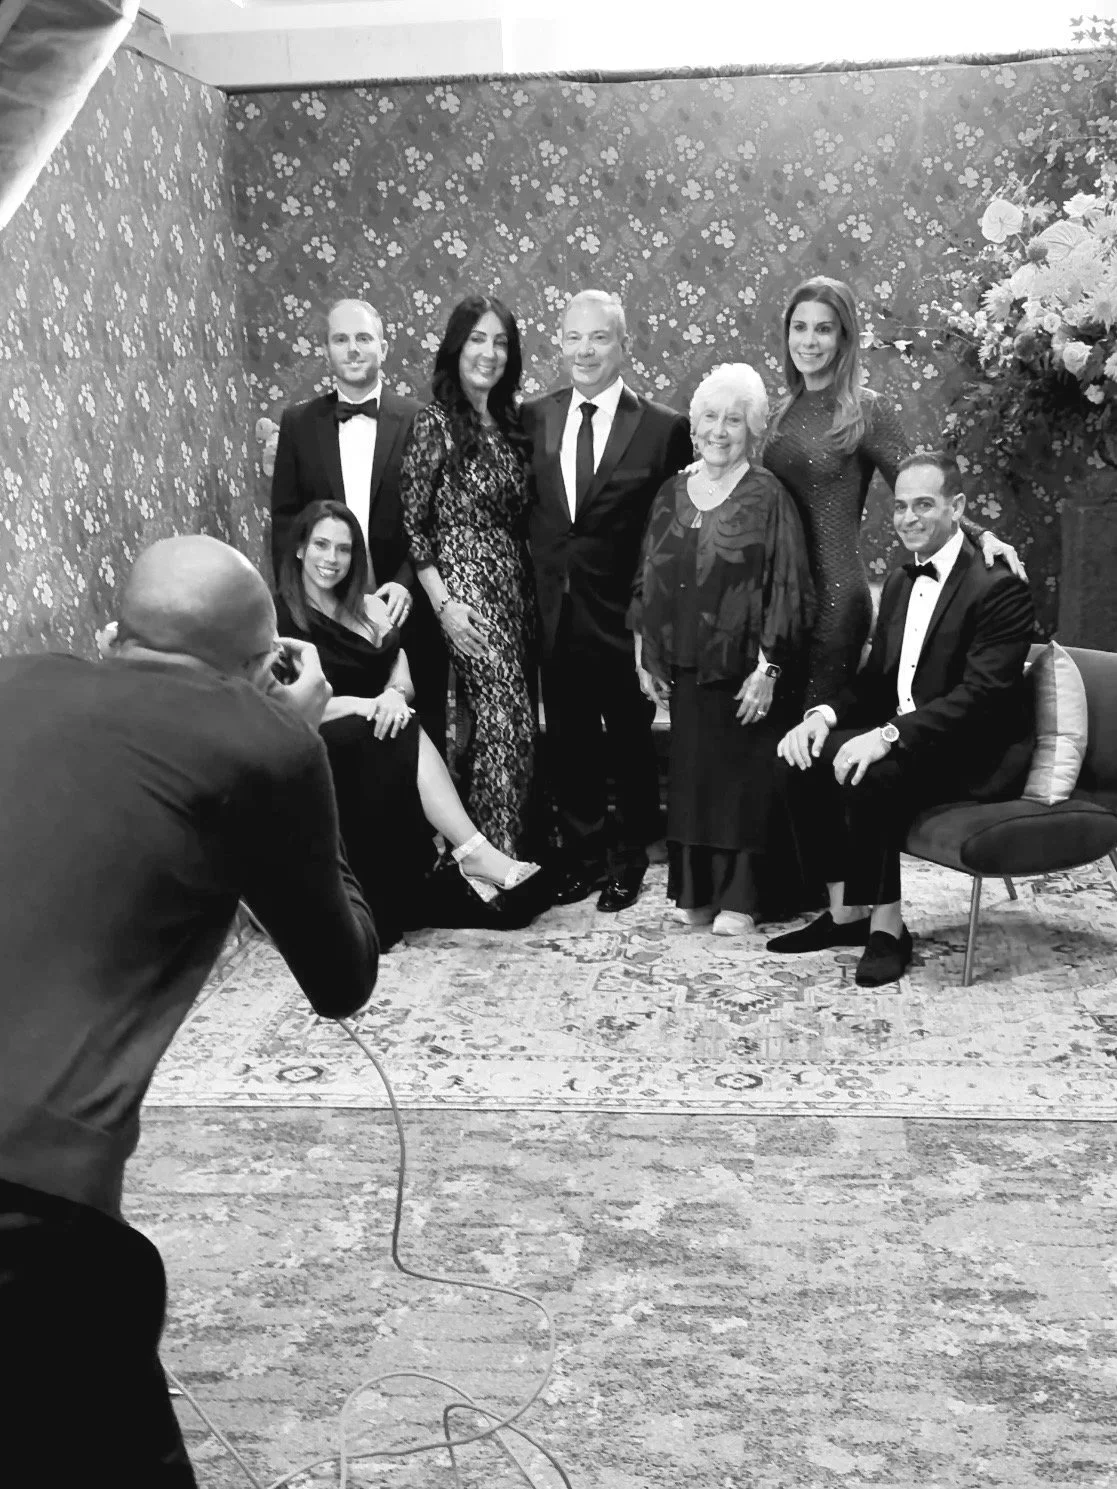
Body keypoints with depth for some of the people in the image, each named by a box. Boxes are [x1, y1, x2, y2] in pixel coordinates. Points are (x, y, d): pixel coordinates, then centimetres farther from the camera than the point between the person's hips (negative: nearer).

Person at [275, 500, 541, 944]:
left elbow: (404, 680, 6)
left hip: (368, 741, 5)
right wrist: (363, 704, -21)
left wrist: (394, 695, -18)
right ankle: (473, 853, -38)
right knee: (403, 737, -31)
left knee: (401, 725, -30)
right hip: (313, 751, -5)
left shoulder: (369, 608, 14)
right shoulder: (277, 616, -3)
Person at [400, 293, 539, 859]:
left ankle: (512, 855, 16)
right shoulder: (435, 421, -7)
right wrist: (443, 603, -12)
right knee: (507, 721, -12)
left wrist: (530, 588, 9)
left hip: (515, 584, 6)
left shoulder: (509, 423, 12)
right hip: (465, 583, -6)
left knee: (511, 723, 6)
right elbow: (411, 524, -8)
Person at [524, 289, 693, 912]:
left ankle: (630, 859, 27)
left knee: (630, 739, 11)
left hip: (624, 615, -3)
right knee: (568, 741, 13)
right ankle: (583, 855, 28)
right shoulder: (534, 418, 4)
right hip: (553, 610, 3)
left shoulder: (663, 427, -7)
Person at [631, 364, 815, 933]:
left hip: (743, 668, -5)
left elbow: (787, 589, -9)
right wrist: (645, 656, 8)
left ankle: (739, 896, 10)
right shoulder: (672, 494, 9)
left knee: (742, 775, 2)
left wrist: (767, 667, -14)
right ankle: (696, 890, 20)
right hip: (685, 667, 5)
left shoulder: (767, 497, -6)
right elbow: (648, 584, 13)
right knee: (690, 773, 9)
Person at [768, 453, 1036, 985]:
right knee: (809, 757, -11)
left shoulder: (999, 586, -13)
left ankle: (887, 926, -16)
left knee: (871, 774, -31)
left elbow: (982, 694, -23)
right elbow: (875, 677, 15)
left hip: (978, 757, -8)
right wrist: (825, 715, -7)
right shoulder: (900, 582, 14)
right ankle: (845, 912, -5)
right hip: (900, 740, 8)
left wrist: (891, 735, -32)